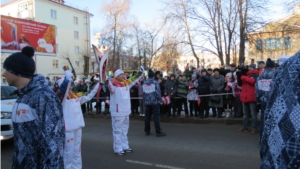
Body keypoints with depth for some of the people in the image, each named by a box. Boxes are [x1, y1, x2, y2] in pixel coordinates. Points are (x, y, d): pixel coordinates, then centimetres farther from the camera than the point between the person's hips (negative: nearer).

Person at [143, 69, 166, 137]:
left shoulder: (144, 83, 6)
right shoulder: (155, 83, -9)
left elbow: (143, 94, 9)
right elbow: (158, 93, -10)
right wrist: (160, 101, -1)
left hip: (147, 103, 5)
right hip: (155, 102, -5)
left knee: (147, 117, 10)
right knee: (156, 117, -3)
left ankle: (147, 131, 17)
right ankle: (158, 132, -2)